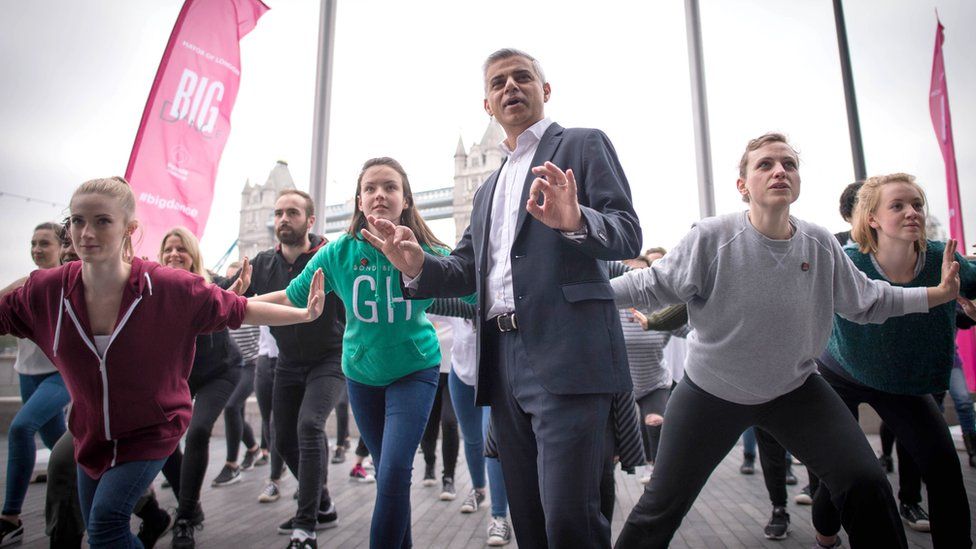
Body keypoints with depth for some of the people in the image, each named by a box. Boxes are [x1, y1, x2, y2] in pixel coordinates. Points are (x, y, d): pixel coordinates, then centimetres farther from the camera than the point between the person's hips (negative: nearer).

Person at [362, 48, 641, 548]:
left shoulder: (583, 145, 6)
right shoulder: (487, 189, 25)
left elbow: (628, 236, -6)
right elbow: (466, 271, 21)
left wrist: (576, 221, -28)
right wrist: (418, 267, 0)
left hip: (565, 355, -6)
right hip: (505, 361, 7)